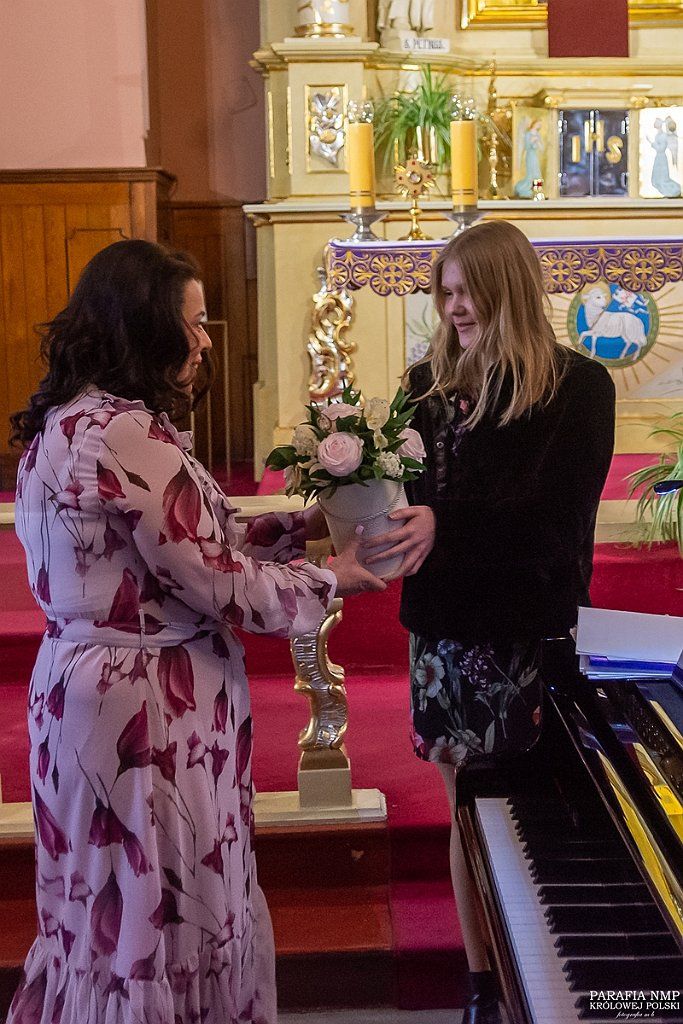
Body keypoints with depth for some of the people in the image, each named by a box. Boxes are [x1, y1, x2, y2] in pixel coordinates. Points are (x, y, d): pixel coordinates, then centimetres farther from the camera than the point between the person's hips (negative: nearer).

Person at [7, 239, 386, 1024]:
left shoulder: (67, 422, 8)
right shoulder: (125, 435, -22)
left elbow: (196, 540, 11)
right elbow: (222, 585, -19)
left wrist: (307, 523, 9)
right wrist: (333, 579, -4)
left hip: (87, 682, 9)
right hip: (150, 703, -9)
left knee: (115, 910, 21)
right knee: (169, 909, 8)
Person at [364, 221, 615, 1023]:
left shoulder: (577, 386, -6)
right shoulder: (429, 383, 6)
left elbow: (555, 511, -16)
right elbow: (405, 489, 7)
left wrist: (445, 526, -28)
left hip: (527, 629, -3)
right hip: (443, 622, 4)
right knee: (465, 800, 10)